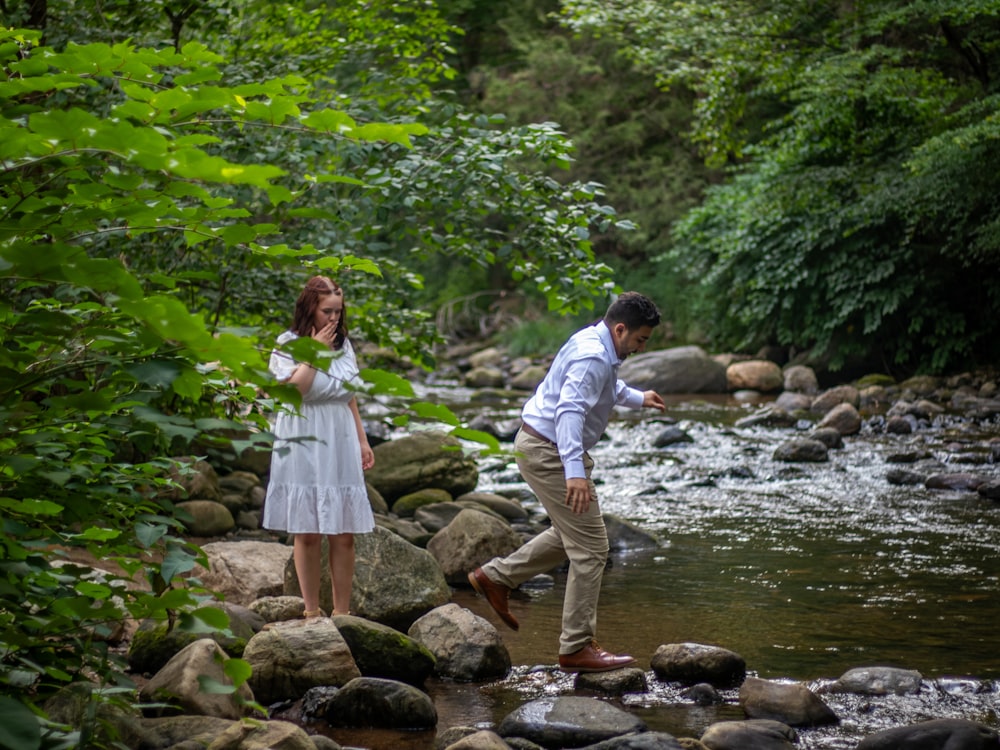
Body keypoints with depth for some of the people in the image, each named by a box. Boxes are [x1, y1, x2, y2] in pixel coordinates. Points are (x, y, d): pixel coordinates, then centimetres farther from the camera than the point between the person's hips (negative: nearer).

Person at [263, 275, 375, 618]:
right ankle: (311, 610, 10)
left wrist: (363, 441, 16)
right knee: (307, 533, 1)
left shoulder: (344, 344, 12)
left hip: (341, 447, 4)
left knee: (343, 535, 1)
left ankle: (342, 611, 7)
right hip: (304, 447, -4)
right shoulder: (288, 345, -4)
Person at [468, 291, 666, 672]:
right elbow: (570, 411, -36)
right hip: (549, 451, -11)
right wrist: (575, 471, -45)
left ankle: (495, 576, 28)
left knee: (571, 535, 24)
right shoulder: (593, 357, -24)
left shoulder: (595, 344, 9)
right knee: (590, 547, -6)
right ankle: (577, 647, -1)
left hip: (538, 445, 11)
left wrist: (637, 398, 42)